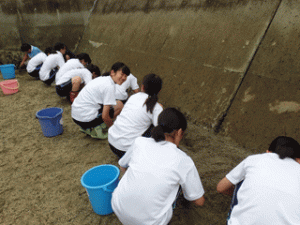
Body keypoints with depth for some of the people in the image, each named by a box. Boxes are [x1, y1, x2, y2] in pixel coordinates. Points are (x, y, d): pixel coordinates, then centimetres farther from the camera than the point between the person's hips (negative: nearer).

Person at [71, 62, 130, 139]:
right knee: (119, 105, -1)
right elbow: (105, 116, -17)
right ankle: (97, 128, -3)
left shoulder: (102, 79, 12)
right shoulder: (110, 86, -16)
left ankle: (87, 128, 17)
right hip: (86, 119, -9)